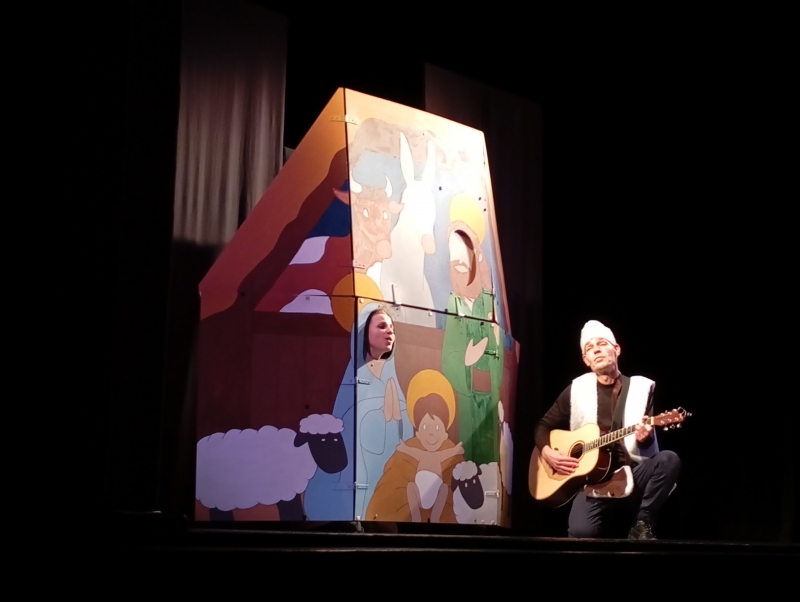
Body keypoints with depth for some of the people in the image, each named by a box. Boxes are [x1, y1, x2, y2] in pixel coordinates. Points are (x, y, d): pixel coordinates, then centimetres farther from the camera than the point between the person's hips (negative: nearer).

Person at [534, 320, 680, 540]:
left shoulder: (642, 387, 3)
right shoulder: (577, 389, 7)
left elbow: (651, 453, 1)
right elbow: (544, 425, 17)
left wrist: (646, 440, -24)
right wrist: (547, 452, -3)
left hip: (633, 477, 1)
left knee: (668, 459, -30)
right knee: (581, 531, -30)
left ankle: (642, 525, -12)